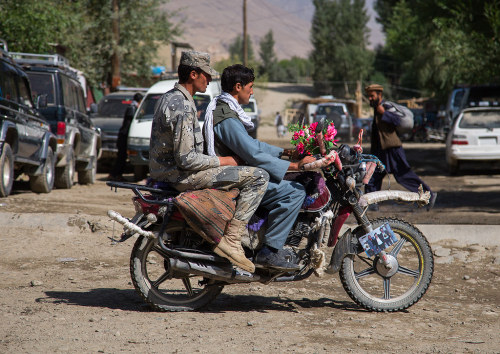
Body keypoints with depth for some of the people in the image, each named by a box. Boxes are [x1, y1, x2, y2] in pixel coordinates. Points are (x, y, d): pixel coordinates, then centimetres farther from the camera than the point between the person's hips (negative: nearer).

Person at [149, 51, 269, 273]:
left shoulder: (170, 97, 13)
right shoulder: (182, 107, -20)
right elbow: (186, 159, -24)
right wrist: (222, 161, -11)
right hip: (182, 175, -11)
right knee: (259, 177, -17)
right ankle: (231, 240, -18)